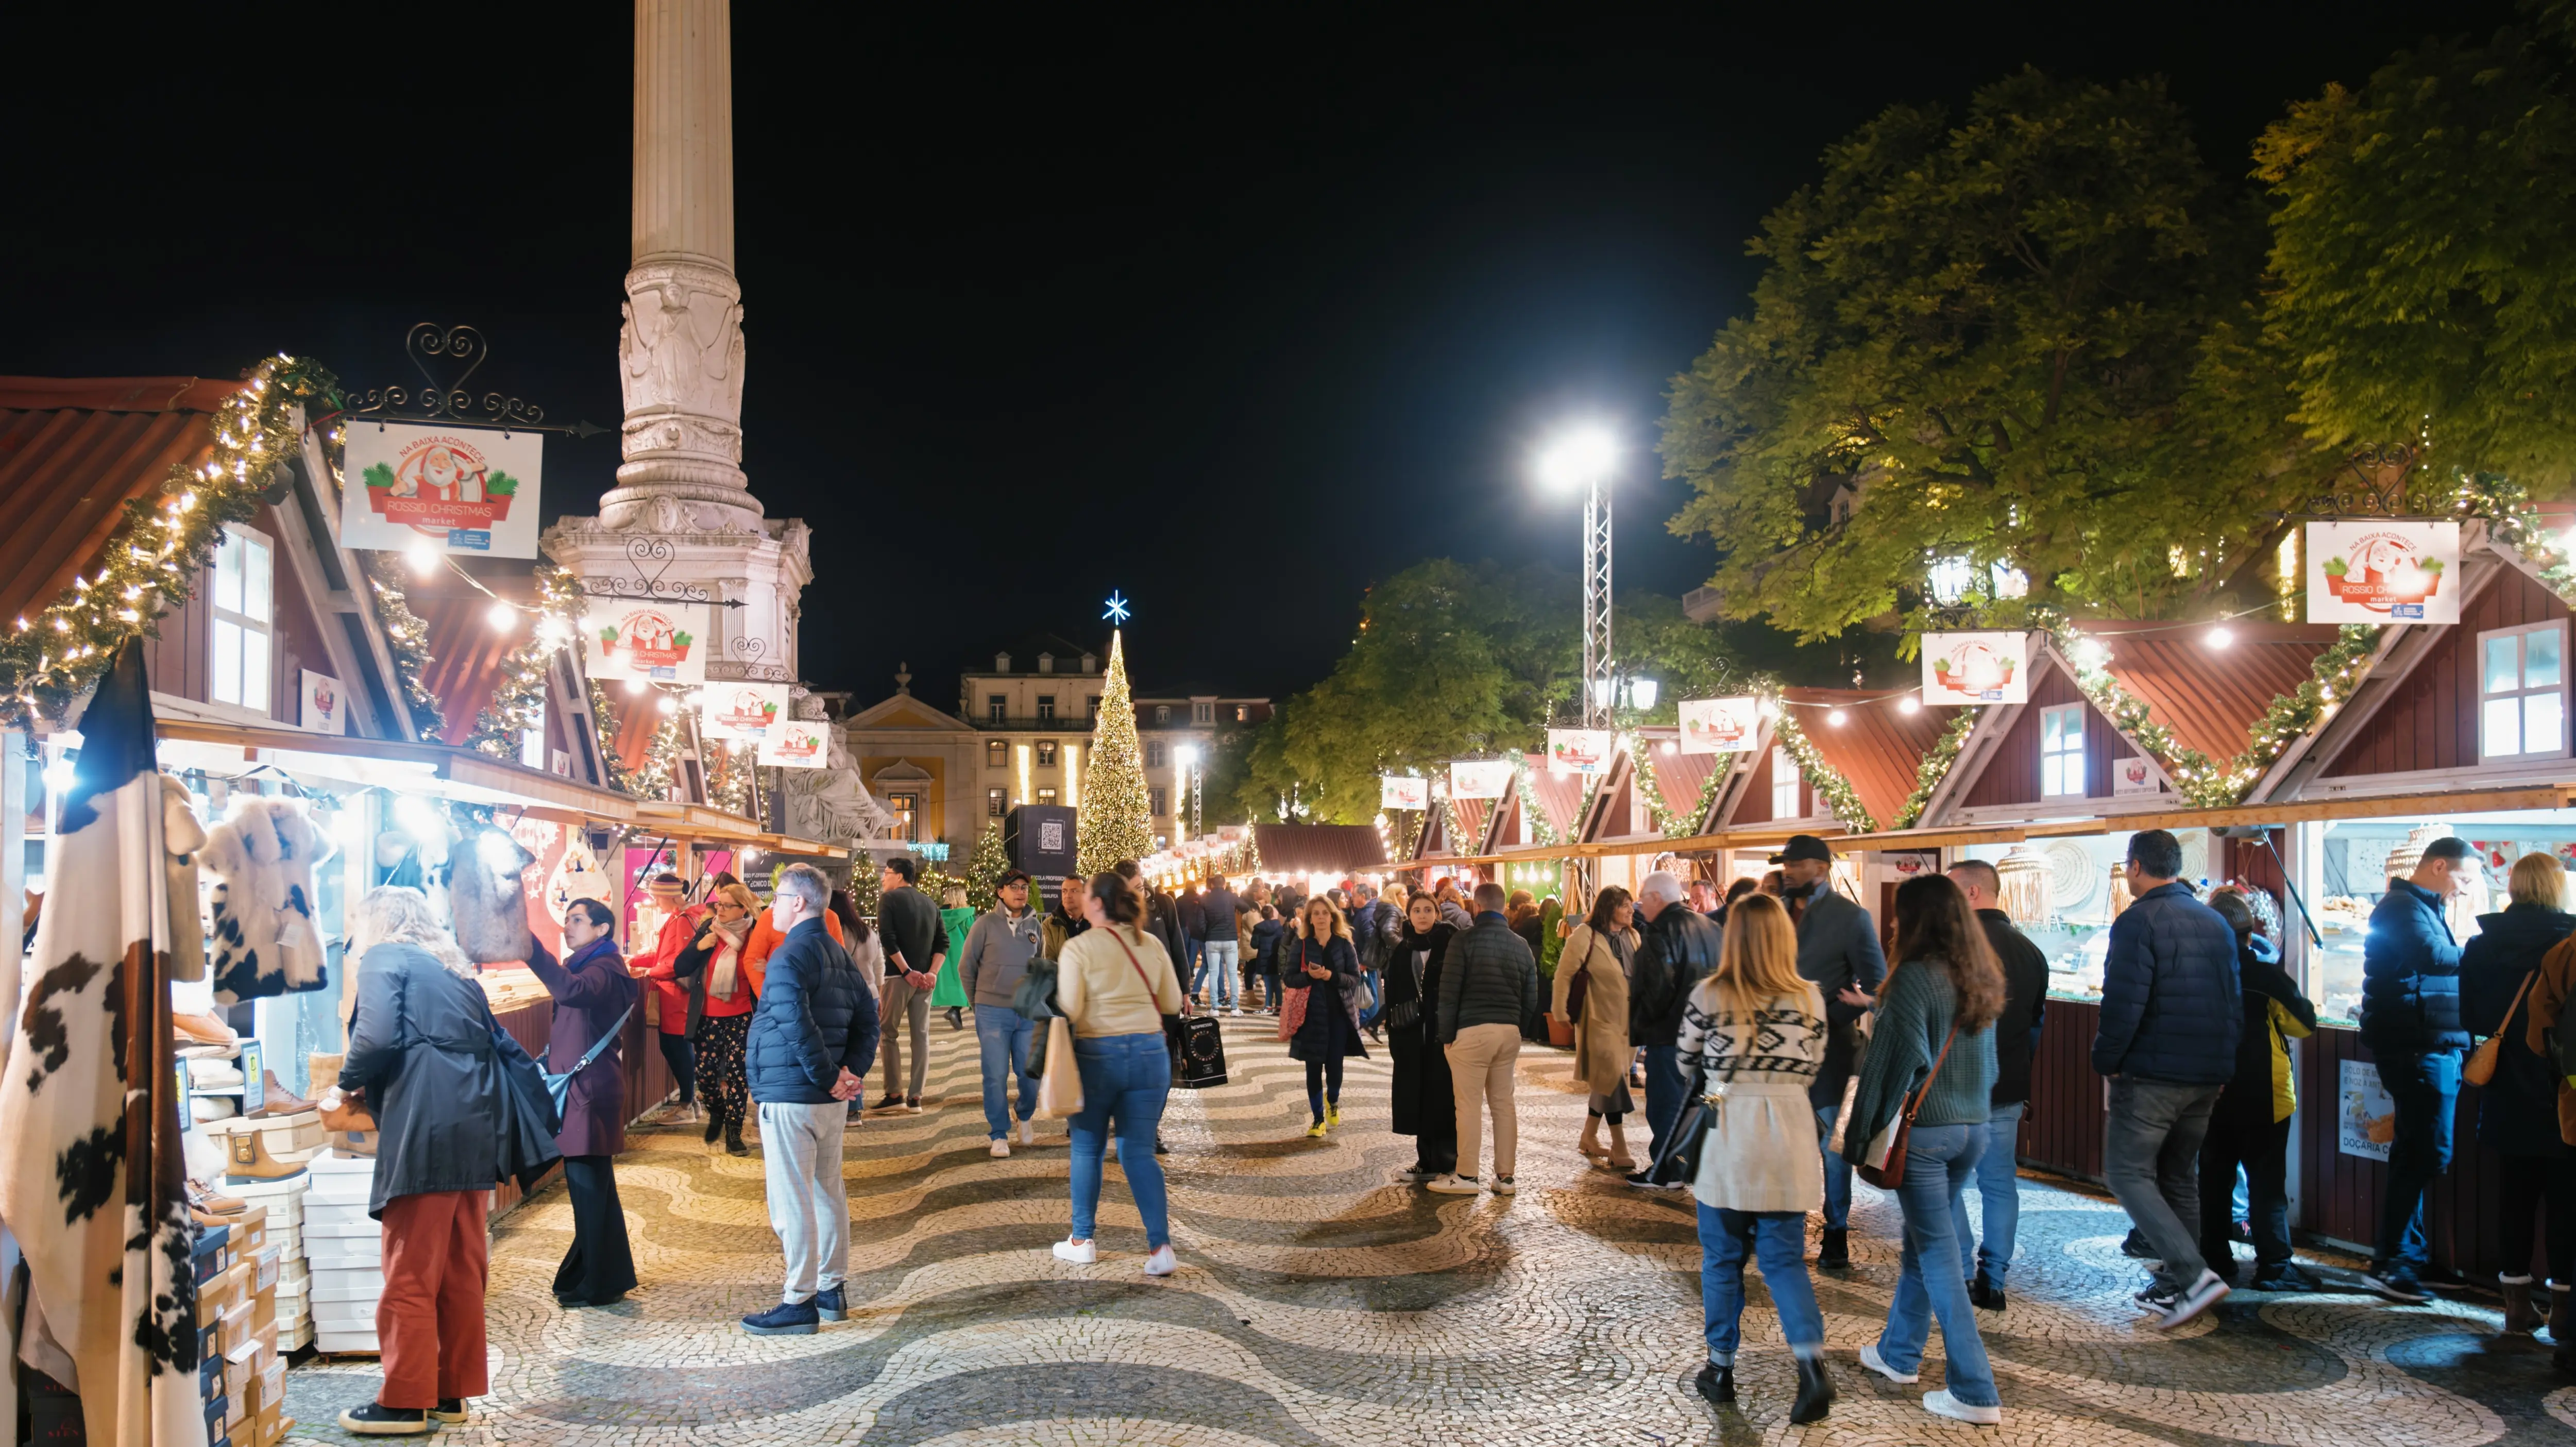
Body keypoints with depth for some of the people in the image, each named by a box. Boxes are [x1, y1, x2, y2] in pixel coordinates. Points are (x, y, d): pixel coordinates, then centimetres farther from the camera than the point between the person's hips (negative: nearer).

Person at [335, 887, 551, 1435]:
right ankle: (452, 1390, 20)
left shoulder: (384, 958, 3)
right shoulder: (454, 967, 24)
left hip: (424, 1129, -8)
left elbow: (377, 1039, -13)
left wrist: (351, 1079, 6)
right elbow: (499, 1047, 18)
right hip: (477, 1127, 8)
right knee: (462, 1271, 12)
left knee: (410, 1276, 0)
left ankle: (405, 1400, 5)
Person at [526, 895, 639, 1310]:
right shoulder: (584, 966, 20)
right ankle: (595, 1275, 25)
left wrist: (530, 948, -43)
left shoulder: (604, 969, -13)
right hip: (576, 1089, 10)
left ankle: (598, 1285, 2)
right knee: (589, 1188, 16)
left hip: (590, 1092, -10)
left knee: (590, 1189, -5)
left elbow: (572, 991, -38)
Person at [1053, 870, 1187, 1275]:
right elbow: (1172, 1003, 9)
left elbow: (1068, 1011, -13)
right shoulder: (1152, 945, 4)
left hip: (1097, 1054, -3)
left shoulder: (1078, 948, -9)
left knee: (1087, 1148, 14)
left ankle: (1082, 1240, 23)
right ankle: (1160, 1247, 0)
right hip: (1149, 1052, 3)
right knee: (1139, 1151, 8)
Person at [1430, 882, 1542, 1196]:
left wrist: (1446, 1035, -3)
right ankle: (1505, 1176, 13)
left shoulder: (1464, 942, -7)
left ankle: (1466, 1176, 3)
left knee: (1470, 1105, -1)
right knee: (1504, 1103, 10)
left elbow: (1449, 993, -10)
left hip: (1472, 1031, -5)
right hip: (1509, 1032, 6)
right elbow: (1531, 998, 12)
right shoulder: (1521, 945, 10)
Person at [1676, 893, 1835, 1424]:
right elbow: (1813, 1068, 10)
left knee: (1723, 1258, 12)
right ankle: (1812, 1363, -9)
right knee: (1785, 1259, 8)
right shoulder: (1809, 998, -1)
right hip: (1789, 1133, 2)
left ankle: (1721, 1369, 20)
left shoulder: (1708, 995, -7)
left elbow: (1688, 1063, 7)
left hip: (1725, 1132, -2)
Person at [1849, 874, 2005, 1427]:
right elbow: (1989, 1057, 16)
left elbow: (1893, 1060, -15)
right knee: (1923, 1241, 20)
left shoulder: (1916, 977, -15)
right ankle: (1898, 1352, 34)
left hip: (1924, 1128, -7)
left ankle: (1975, 1392, -1)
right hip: (1974, 1127, 8)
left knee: (1937, 1253, -1)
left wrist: (1862, 1132, -7)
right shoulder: (1981, 978, 7)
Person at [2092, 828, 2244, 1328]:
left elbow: (2124, 1002, -19)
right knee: (2180, 1177, 16)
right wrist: (2223, 1067, 19)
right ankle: (2176, 1286, 20)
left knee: (2127, 1172, -3)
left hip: (2152, 1075, -8)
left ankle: (2192, 1274, -15)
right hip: (2207, 1078, 8)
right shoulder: (2216, 923, 13)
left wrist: (2106, 1059, -7)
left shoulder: (2138, 921, -12)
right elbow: (2235, 1003, 16)